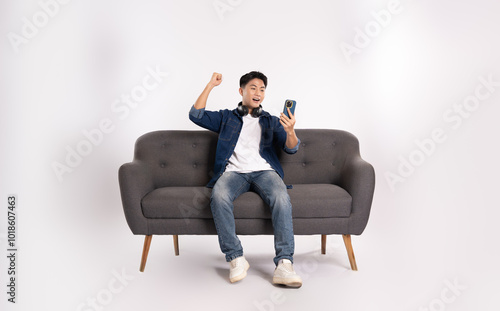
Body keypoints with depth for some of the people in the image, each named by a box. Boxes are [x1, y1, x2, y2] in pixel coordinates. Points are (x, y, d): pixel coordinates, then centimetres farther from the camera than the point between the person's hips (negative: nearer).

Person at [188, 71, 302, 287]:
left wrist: (290, 131, -13)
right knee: (219, 197, -35)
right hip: (233, 171, 0)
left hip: (263, 170, 1)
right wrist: (211, 85, 12)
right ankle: (236, 259, -25)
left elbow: (291, 148, 10)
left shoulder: (272, 122, 25)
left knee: (281, 198, -34)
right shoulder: (226, 118, 25)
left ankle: (284, 264, -36)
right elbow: (196, 115, 12)